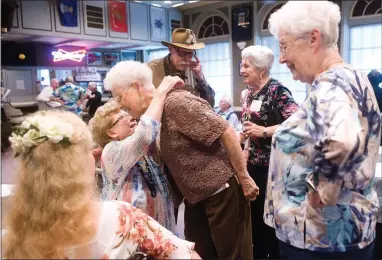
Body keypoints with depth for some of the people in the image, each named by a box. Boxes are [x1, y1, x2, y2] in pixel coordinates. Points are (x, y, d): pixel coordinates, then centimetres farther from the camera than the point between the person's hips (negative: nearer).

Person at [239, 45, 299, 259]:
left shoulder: (278, 91, -15)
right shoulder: (250, 93, 10)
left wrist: (264, 131, -26)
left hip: (272, 165, -8)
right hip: (254, 162, 8)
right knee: (255, 212, 18)